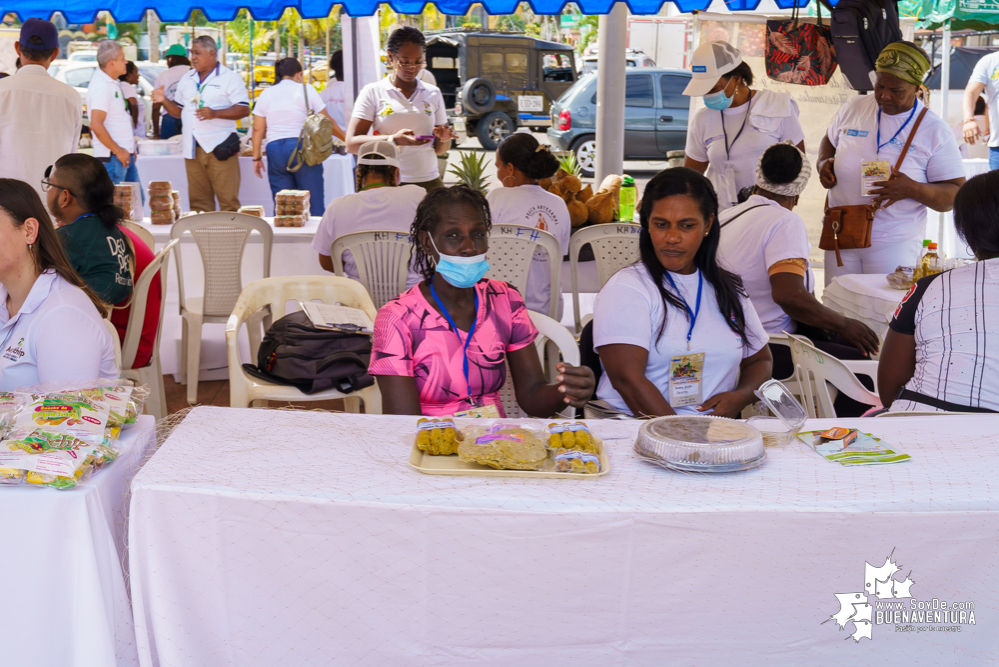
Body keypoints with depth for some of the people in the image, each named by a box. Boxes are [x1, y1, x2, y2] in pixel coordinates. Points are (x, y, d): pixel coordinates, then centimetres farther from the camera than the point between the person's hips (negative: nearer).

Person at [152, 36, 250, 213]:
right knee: (198, 201, 7)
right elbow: (178, 111, 22)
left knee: (228, 201, -8)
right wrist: (164, 100, 2)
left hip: (219, 147, -6)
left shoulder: (230, 78, -1)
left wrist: (215, 113, -21)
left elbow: (244, 110, -10)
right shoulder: (187, 79, 18)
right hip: (193, 150, 6)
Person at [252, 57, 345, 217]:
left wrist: (257, 157, 15)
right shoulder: (306, 90, 4)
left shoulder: (266, 94, 11)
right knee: (314, 204, 0)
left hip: (275, 150, 3)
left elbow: (258, 129, 9)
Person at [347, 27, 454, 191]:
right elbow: (352, 143, -5)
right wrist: (394, 140, -18)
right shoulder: (373, 92, 4)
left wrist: (444, 139, -6)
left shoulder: (433, 93, 14)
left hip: (429, 182, 3)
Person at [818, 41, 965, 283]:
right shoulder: (854, 107, 6)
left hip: (894, 243, -3)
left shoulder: (935, 131, -4)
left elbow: (956, 194, -5)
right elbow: (830, 141, 25)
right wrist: (823, 164, 2)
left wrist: (913, 190, -23)